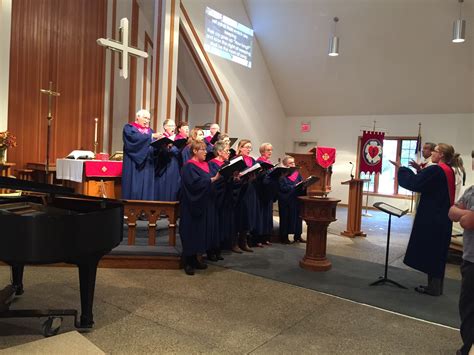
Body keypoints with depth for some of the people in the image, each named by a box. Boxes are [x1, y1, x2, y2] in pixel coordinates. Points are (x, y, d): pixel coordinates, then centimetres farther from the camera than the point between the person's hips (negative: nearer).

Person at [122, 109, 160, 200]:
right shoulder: (129, 128, 3)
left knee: (146, 190, 1)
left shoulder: (150, 130, 20)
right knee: (134, 190, -7)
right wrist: (151, 136, -23)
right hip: (133, 165, -5)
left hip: (147, 166, 5)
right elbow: (135, 137, -18)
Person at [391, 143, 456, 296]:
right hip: (442, 218, 9)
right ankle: (436, 286, 23)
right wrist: (421, 170, 14)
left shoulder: (435, 170, -19)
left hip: (432, 218, -9)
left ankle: (433, 287, 9)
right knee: (437, 252, 15)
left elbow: (413, 183, -17)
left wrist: (401, 168, -6)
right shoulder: (448, 171, 9)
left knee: (430, 250, 1)